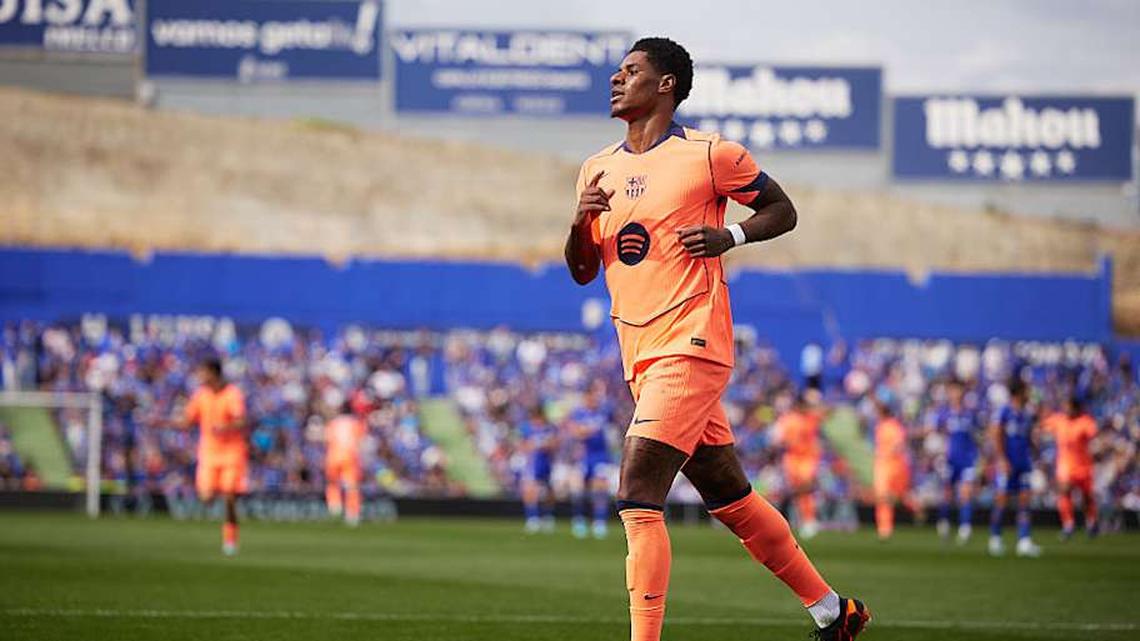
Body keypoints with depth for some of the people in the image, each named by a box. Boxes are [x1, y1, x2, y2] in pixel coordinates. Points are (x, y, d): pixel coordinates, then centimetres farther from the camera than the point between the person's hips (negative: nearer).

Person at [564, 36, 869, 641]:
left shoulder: (709, 154, -4)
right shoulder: (598, 170, 14)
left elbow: (782, 211, 6)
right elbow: (582, 271, 18)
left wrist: (728, 236, -12)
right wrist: (581, 221, -2)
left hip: (691, 347, -7)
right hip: (641, 358, 7)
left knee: (637, 497, -18)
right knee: (730, 498, 14)